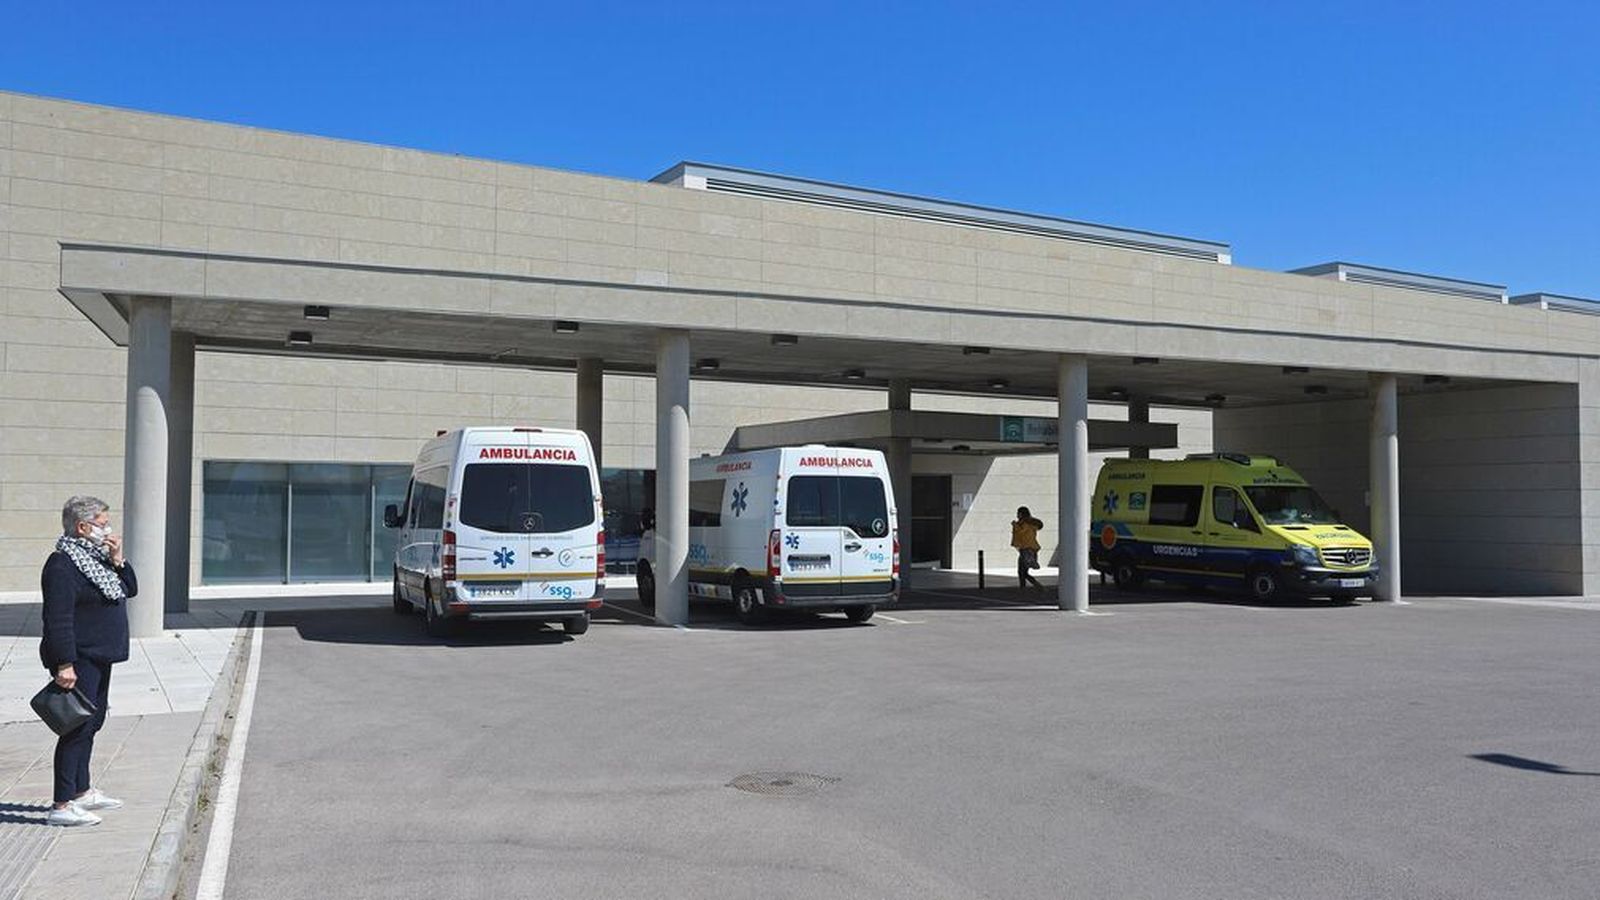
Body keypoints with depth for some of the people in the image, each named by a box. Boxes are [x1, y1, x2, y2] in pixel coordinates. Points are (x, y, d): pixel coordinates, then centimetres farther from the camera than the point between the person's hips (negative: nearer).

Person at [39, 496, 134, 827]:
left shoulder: (95, 556, 13)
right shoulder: (62, 564, -17)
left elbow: (129, 590, 17)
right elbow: (58, 619, -22)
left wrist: (118, 560, 0)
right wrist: (64, 665, -25)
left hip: (99, 658, 10)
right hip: (79, 660, -10)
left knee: (91, 723, 17)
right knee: (78, 728, -9)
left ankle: (81, 792, 28)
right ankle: (62, 806, -5)